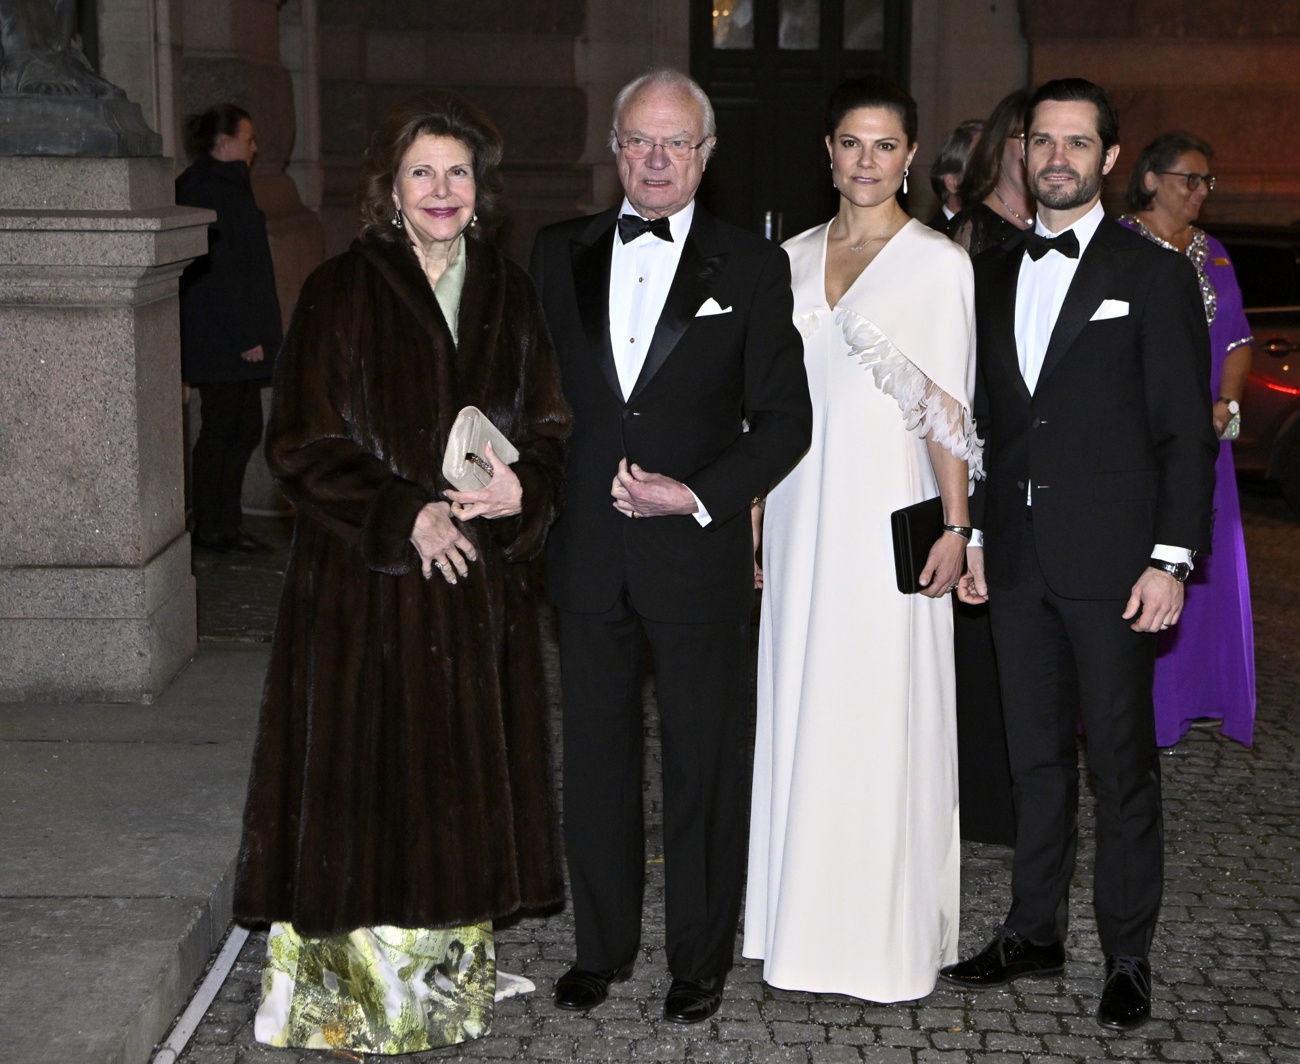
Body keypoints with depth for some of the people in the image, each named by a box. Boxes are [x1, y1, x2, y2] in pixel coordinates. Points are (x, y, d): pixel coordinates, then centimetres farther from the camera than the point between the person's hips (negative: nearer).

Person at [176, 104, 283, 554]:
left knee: (243, 428, 12)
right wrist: (246, 336, -21)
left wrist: (253, 332, 18)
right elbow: (219, 269, -21)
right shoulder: (208, 190, -15)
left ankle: (222, 525, 18)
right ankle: (213, 529, 6)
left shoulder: (226, 185, 18)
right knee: (224, 429, -3)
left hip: (232, 339, 10)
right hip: (222, 342, -10)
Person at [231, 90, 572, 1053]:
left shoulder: (510, 296, 9)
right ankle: (360, 989, 12)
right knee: (370, 772, -1)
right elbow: (302, 445, -6)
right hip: (368, 578, -4)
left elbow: (551, 430, 10)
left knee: (465, 775, 9)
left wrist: (523, 486, -12)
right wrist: (404, 516, -17)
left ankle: (451, 982, 23)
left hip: (482, 582, 4)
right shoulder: (342, 294, -3)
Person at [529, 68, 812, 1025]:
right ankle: (603, 944, 29)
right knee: (594, 758, 12)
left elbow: (785, 420, -3)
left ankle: (701, 957, 23)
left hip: (699, 552, -2)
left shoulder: (753, 266, -2)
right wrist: (543, 490, 0)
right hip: (586, 552, 3)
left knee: (705, 765, 8)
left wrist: (696, 496, -14)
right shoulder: (559, 255, 7)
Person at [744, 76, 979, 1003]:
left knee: (884, 715, -1)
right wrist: (752, 515, 11)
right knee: (801, 705, 10)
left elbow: (947, 407, -7)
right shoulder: (796, 257, 10)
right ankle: (807, 915, 22)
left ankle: (893, 928, 11)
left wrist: (956, 526, -12)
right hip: (802, 511, 5)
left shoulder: (938, 262, -5)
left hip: (888, 514, -5)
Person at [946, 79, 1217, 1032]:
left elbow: (1187, 433, -6)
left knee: (1123, 764, 3)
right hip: (1018, 560, 5)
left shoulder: (1156, 275, -3)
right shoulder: (993, 274, 12)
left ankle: (1128, 957, 14)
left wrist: (1172, 561, -12)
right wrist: (973, 534, 10)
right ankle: (1035, 930, 24)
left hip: (1112, 561, -5)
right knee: (1037, 756, 13)